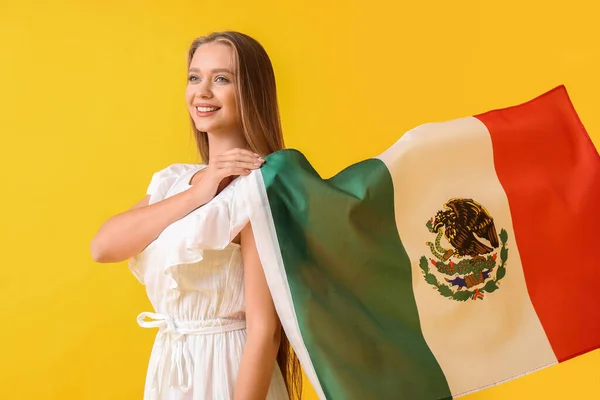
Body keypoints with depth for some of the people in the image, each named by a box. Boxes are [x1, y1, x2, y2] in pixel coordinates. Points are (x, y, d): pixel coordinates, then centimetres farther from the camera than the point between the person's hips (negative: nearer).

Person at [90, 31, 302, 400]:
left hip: (227, 369, -6)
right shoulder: (173, 180, 5)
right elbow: (102, 247, -11)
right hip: (168, 367, 6)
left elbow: (264, 330, -20)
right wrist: (195, 194, -18)